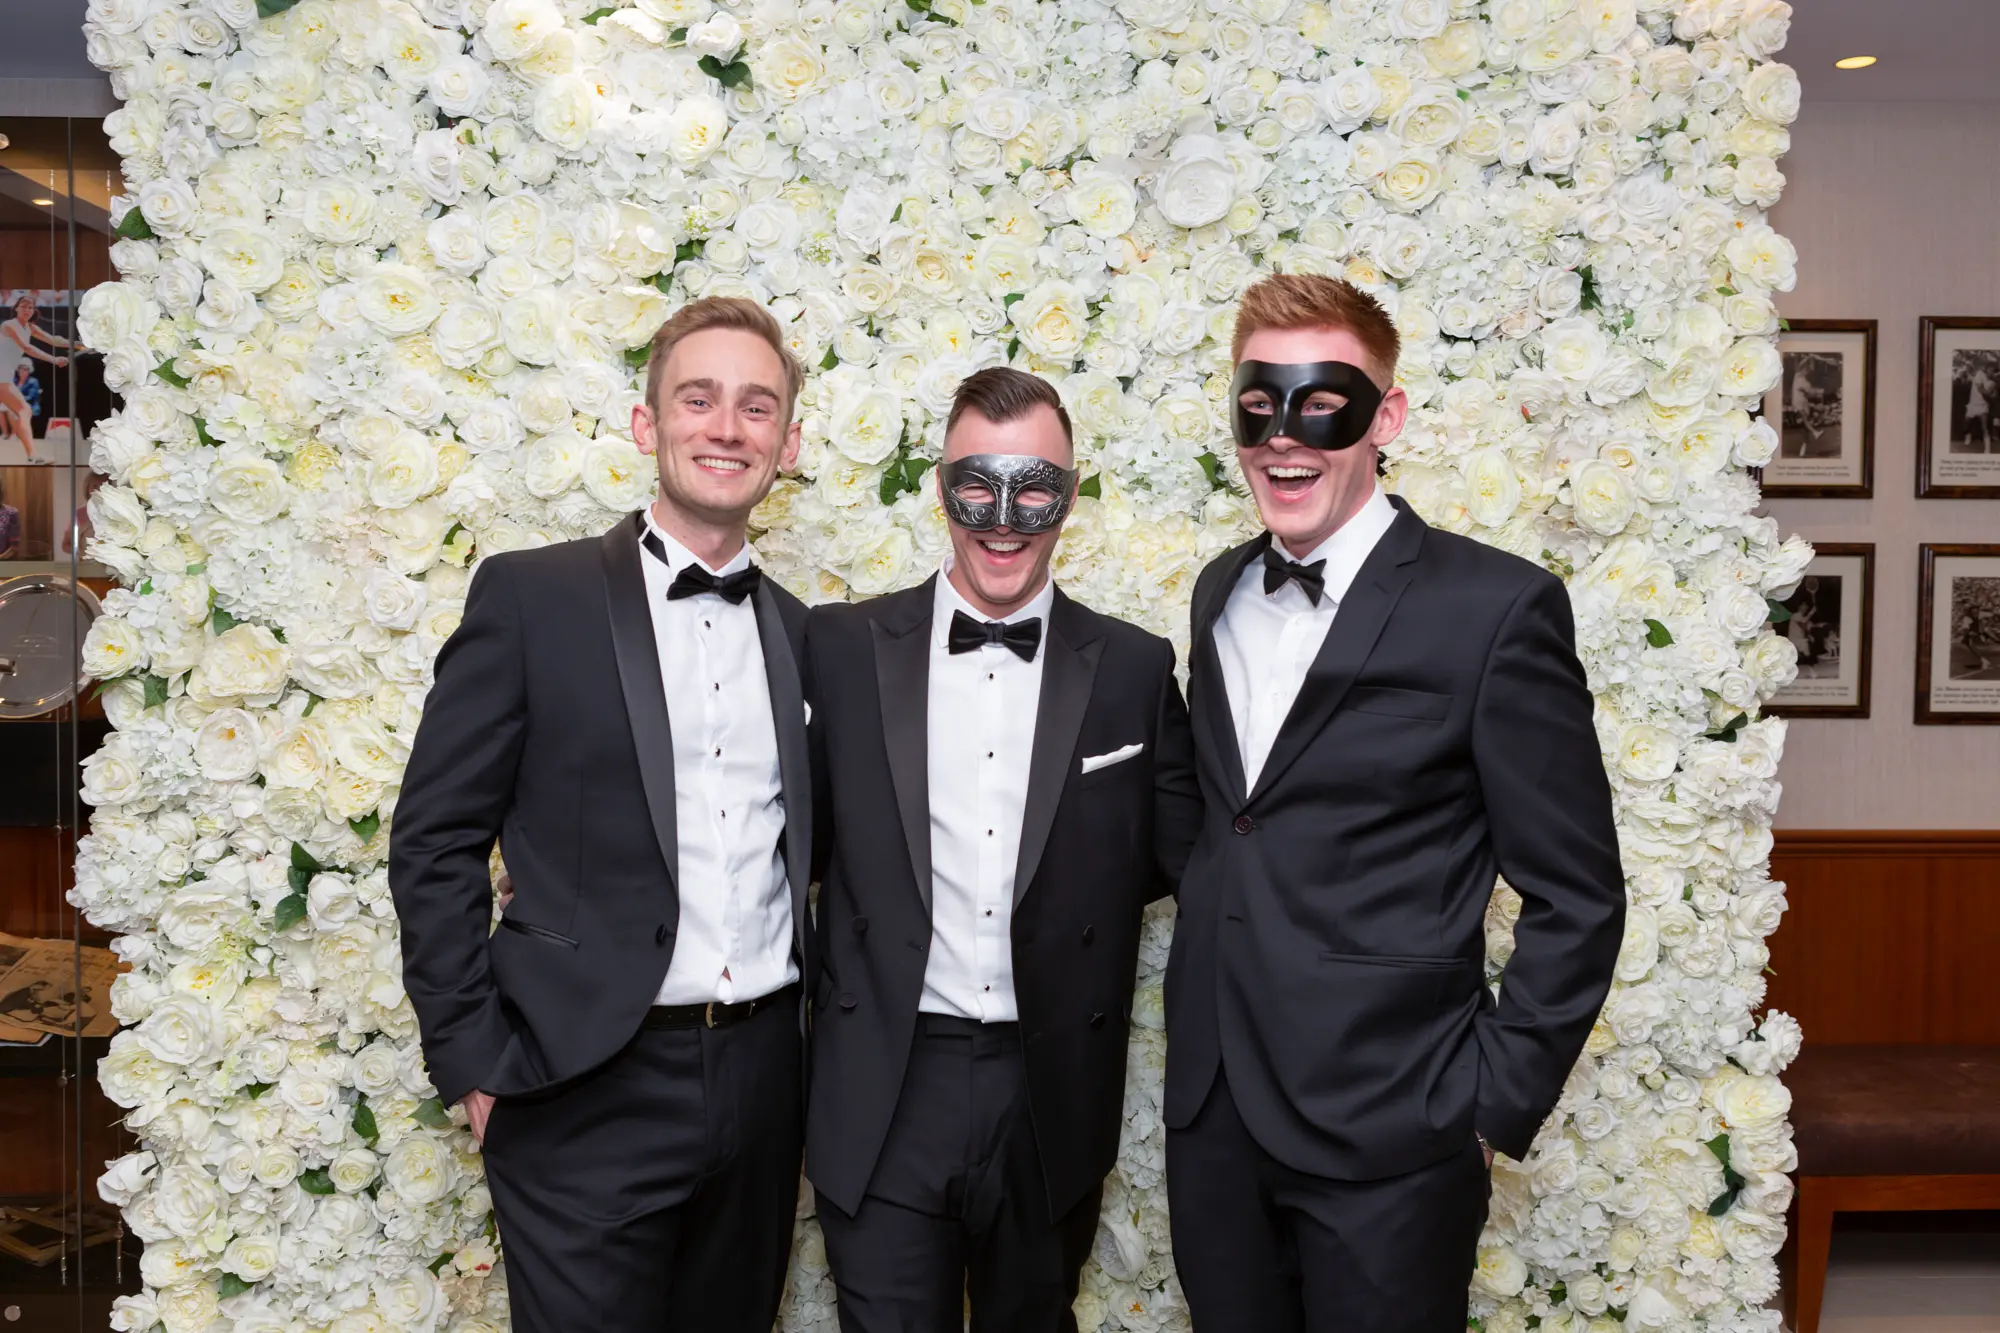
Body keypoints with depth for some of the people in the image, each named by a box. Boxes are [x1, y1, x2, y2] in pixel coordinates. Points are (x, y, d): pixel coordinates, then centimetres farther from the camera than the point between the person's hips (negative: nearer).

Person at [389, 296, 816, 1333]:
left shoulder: (801, 633, 8)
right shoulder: (530, 597, -5)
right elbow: (435, 843, -5)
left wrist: (824, 1025, 7)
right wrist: (473, 1061, -7)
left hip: (762, 1081, 5)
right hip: (590, 1094, -4)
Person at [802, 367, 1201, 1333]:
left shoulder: (1132, 669, -1)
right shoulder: (843, 647, -2)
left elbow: (1180, 852, 5)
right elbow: (810, 837, 2)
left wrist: (1058, 896, -6)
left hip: (1052, 1100, 1)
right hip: (885, 1098, -1)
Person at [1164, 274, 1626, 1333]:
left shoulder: (1495, 607, -12)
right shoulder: (1220, 593, 7)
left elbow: (1576, 897, -9)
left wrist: (1496, 1103, -9)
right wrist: (1201, 1030, 10)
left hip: (1386, 1132, -5)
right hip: (1211, 1118, 5)